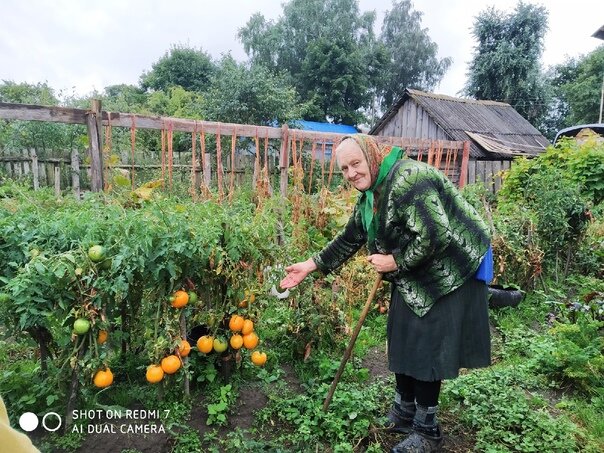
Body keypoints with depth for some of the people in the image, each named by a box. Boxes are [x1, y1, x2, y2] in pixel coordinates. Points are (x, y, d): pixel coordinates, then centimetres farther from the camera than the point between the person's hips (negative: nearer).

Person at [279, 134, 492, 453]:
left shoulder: (409, 180, -25)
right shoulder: (370, 194, 6)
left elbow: (435, 237, -31)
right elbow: (349, 239, 12)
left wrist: (395, 262, -19)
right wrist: (310, 266, 10)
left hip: (447, 276, -9)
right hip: (411, 278, 9)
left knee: (425, 349, -2)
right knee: (402, 342, 15)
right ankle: (404, 413, 35)